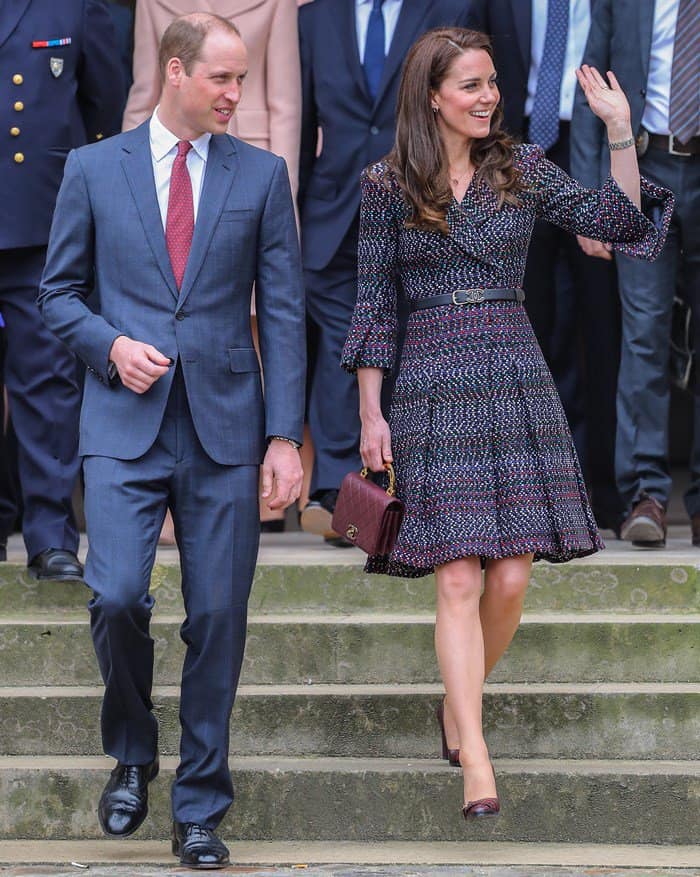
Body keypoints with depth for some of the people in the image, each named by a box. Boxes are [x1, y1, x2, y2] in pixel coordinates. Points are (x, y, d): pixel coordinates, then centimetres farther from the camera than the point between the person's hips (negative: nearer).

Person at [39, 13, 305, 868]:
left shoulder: (261, 175, 6)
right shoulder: (94, 169, 5)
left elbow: (283, 311, 5)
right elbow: (58, 292, 11)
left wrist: (285, 436, -2)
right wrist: (110, 345, -9)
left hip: (224, 427, 1)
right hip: (126, 423, -1)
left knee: (217, 617, 0)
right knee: (116, 596, -16)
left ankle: (199, 806, 13)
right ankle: (131, 754, 12)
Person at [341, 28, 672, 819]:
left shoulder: (522, 169, 8)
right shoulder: (388, 186, 2)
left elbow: (621, 222, 4)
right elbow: (374, 306, 4)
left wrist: (619, 131, -6)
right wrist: (371, 415, 2)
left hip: (517, 379, 3)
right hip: (433, 387, -3)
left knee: (511, 577, -1)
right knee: (458, 580, -9)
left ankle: (458, 707, 24)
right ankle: (476, 762, -11)